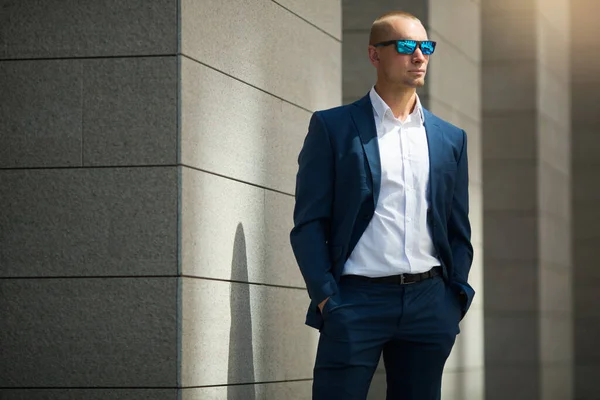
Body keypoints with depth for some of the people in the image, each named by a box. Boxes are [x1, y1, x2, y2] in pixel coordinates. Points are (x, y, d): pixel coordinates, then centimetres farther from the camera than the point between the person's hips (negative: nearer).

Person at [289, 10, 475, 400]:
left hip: (429, 304, 4)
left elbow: (458, 230, 17)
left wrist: (457, 298, 6)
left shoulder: (450, 138, 15)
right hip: (357, 298, -4)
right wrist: (326, 298, -9)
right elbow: (309, 222, -1)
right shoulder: (333, 127, 3)